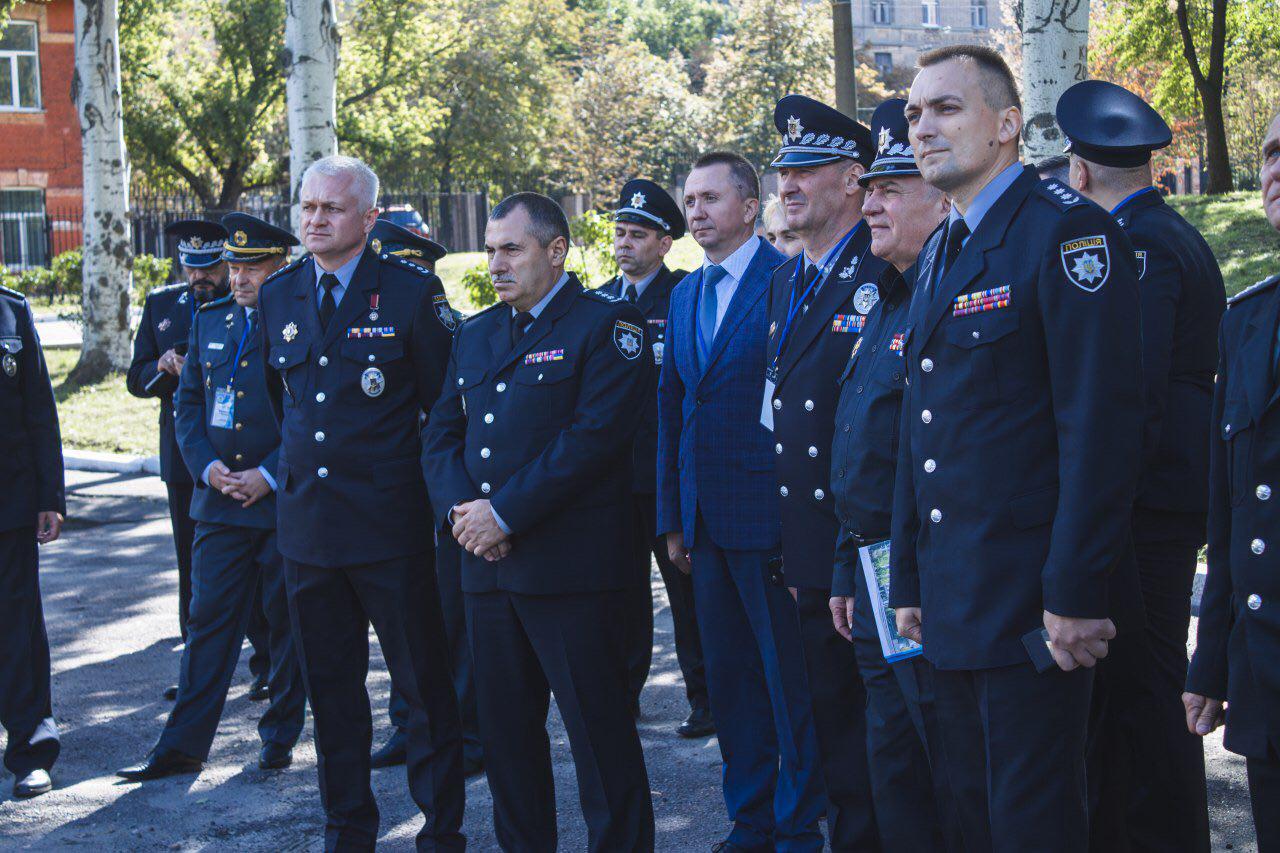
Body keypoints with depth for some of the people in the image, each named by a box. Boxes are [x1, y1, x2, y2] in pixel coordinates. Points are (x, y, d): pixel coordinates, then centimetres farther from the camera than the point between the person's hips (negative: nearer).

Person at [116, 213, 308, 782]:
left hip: (286, 498, -4)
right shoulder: (209, 320, 11)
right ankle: (183, 745, 7)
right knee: (209, 620, 4)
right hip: (220, 501, 4)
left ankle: (280, 736, 21)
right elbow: (188, 402, 13)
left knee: (288, 624, 7)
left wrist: (269, 475, -13)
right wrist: (208, 467, -3)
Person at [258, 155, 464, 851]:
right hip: (306, 523, 5)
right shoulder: (276, 297, 9)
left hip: (389, 524, -5)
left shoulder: (411, 292, -6)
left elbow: (443, 403, -2)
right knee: (330, 685, 12)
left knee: (424, 682, 2)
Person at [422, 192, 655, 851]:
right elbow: (441, 433, 14)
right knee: (505, 727, 13)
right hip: (487, 566, 7)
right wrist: (460, 509, -6)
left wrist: (506, 513, -16)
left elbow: (594, 435, -15)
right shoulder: (474, 334, 18)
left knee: (599, 730, -2)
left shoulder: (606, 324, -4)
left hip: (571, 567, -6)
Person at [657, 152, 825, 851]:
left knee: (790, 681, 1)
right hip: (705, 521, 7)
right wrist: (672, 517, 13)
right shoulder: (685, 295, 15)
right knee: (729, 680, 13)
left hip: (769, 519, -7)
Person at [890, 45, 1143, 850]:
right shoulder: (940, 253, 16)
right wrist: (910, 579, 16)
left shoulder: (1068, 232, -12)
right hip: (953, 602, 9)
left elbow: (1102, 426, -19)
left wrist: (1075, 595, -21)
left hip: (1031, 602, -9)